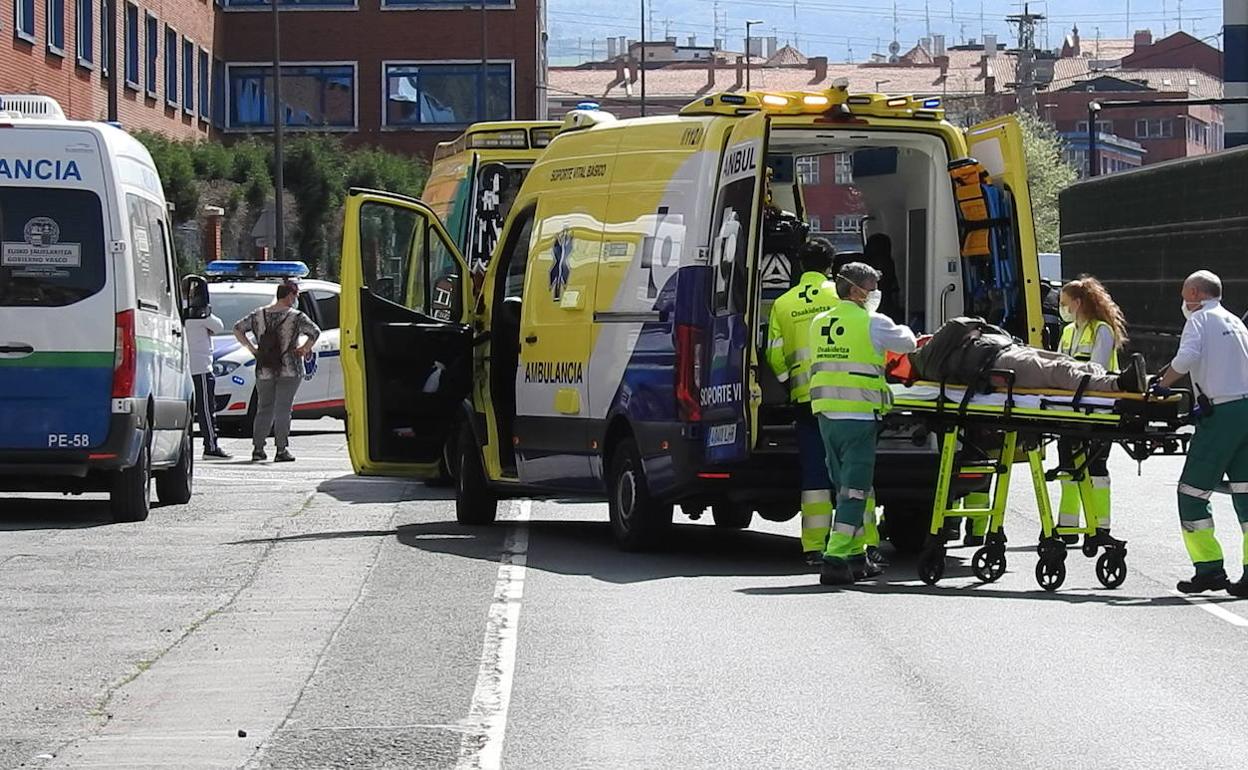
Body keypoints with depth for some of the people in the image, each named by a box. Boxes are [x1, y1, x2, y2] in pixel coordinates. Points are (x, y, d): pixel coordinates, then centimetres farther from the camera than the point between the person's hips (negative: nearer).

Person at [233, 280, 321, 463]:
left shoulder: (259, 314, 7)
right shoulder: (295, 317, -6)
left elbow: (238, 328, 7)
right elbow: (315, 332, -17)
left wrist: (251, 348, 7)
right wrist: (304, 349, -5)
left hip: (264, 371, 4)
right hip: (289, 371, -4)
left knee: (264, 409, 11)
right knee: (283, 410, -2)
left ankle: (257, 448, 7)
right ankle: (281, 450, -5)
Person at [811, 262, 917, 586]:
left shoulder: (819, 323, 13)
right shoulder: (873, 323, -6)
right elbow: (907, 343, 6)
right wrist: (903, 332, 30)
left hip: (826, 413, 7)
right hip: (859, 415, -7)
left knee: (847, 488, 17)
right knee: (854, 490, -5)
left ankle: (855, 556, 23)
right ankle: (835, 561, -13)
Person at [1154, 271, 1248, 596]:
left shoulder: (1200, 319, 0)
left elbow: (1188, 356, -18)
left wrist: (1162, 384, -5)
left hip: (1222, 413, -7)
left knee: (1193, 491, 1)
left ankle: (1210, 569, -2)